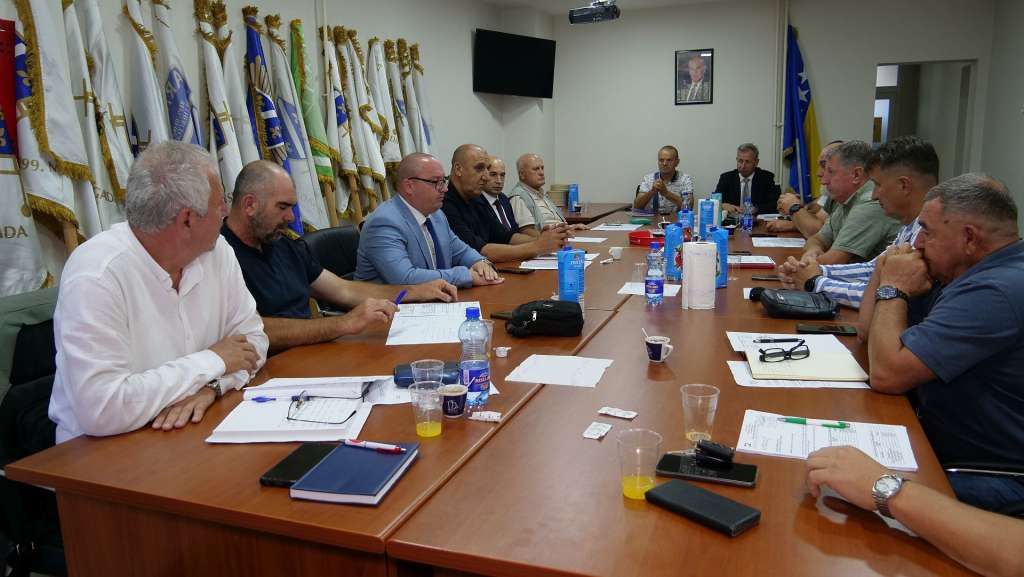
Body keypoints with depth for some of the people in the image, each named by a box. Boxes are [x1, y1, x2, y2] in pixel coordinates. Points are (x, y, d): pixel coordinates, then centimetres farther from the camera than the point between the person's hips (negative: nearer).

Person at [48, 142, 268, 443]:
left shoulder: (217, 252, -3)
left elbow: (251, 336, 3)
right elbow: (101, 410, -26)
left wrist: (211, 385, -17)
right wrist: (212, 363, -18)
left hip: (195, 433, 6)